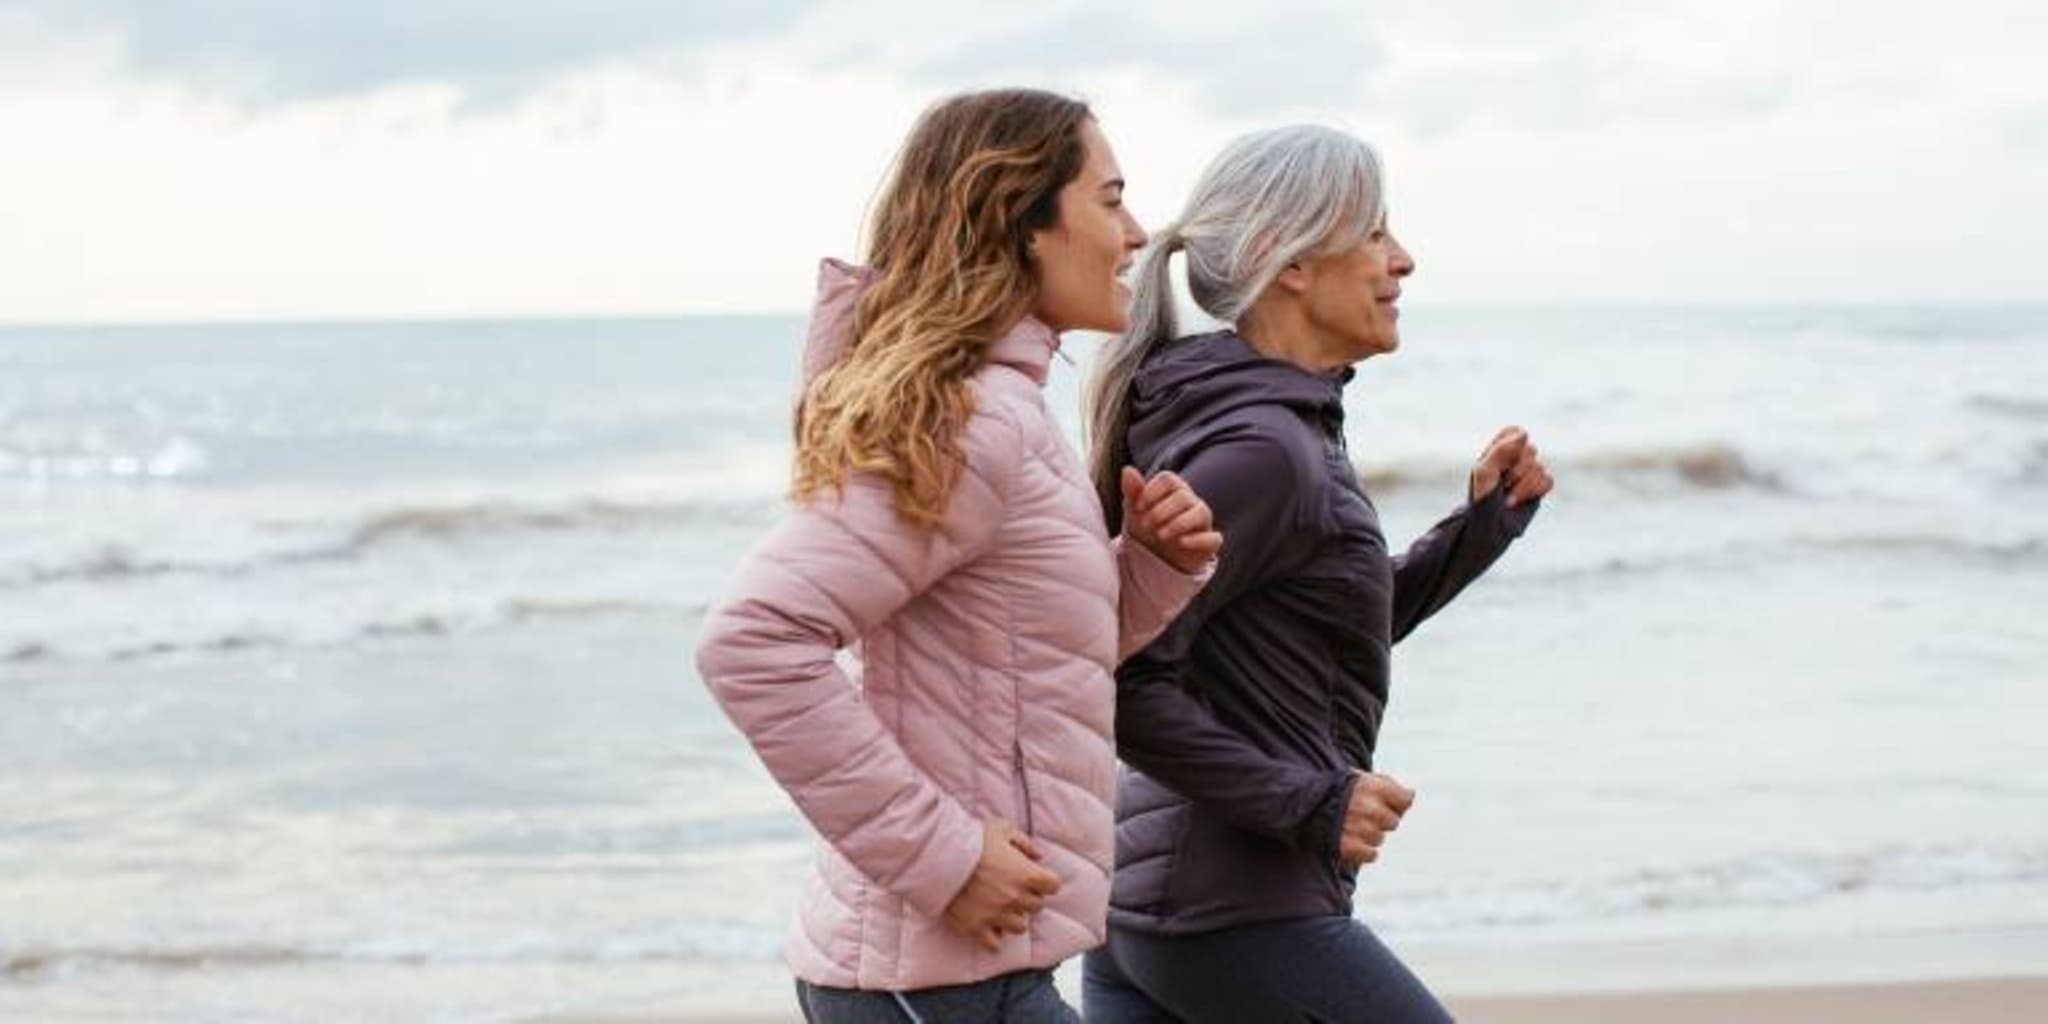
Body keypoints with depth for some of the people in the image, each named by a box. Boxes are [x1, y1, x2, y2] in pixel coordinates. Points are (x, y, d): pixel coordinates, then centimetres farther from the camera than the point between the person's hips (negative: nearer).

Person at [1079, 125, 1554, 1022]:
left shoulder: (1286, 431, 13)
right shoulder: (1261, 449, -17)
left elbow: (1329, 634, 23)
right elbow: (1121, 677, -23)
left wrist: (1480, 526, 15)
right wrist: (1306, 803, -18)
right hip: (1241, 915, -10)